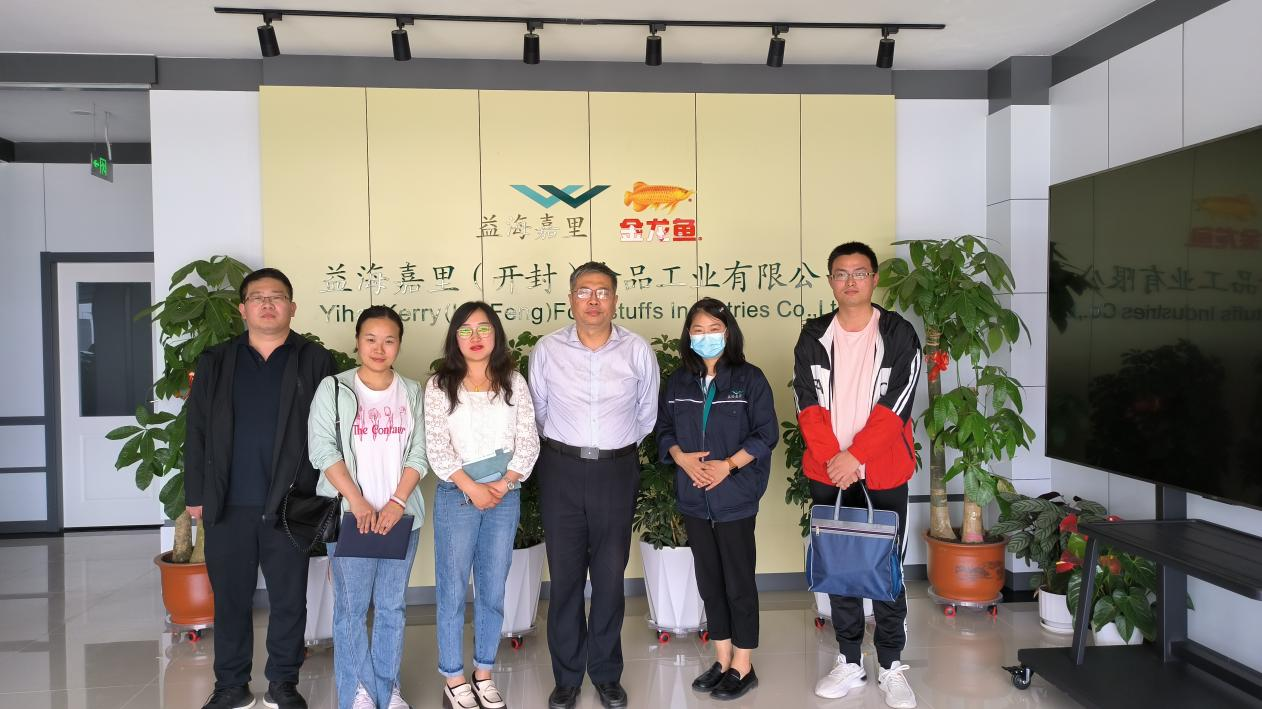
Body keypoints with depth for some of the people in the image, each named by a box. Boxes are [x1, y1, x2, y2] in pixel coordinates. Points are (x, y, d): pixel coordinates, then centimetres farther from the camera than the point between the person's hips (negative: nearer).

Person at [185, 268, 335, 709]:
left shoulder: (315, 362, 2)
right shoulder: (215, 362, 8)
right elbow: (197, 432, 7)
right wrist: (195, 494, 3)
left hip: (291, 504, -1)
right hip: (227, 505, 2)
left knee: (289, 599, 8)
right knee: (230, 598, 11)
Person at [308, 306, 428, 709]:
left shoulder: (412, 392, 9)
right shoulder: (334, 389, 0)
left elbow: (418, 454, 5)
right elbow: (322, 449, -7)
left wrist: (397, 502, -9)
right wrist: (357, 501, -15)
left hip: (401, 515, 3)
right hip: (350, 514, -2)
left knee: (392, 607, 9)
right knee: (352, 608, 2)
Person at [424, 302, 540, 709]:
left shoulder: (514, 383, 5)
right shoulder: (440, 385, 0)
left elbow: (528, 441, 1)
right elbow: (437, 447, -7)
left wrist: (504, 484, -9)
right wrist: (471, 488, -13)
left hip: (506, 497, 2)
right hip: (457, 497, -2)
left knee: (493, 592, 10)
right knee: (453, 593, 4)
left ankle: (484, 674, 24)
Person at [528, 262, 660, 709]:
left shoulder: (638, 351, -2)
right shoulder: (547, 350, -3)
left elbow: (646, 414, 11)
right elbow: (538, 411, 9)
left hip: (617, 471, 0)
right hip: (561, 471, 0)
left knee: (610, 577, 8)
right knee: (565, 576, 7)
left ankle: (606, 673, 25)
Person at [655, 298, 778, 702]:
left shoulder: (749, 379, -5)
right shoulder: (678, 382, 7)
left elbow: (766, 433, -7)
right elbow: (664, 430, 10)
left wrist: (728, 465, -17)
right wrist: (681, 456, -10)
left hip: (735, 496, -4)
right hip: (694, 498, 5)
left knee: (738, 581, 4)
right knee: (709, 580, 13)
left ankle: (743, 666, 18)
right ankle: (722, 659, 27)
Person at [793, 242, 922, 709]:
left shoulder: (899, 334, -3)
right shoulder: (813, 337, 4)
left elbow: (895, 406, -11)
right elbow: (808, 404, -3)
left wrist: (855, 456, -17)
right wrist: (833, 459, -14)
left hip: (884, 475, -2)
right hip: (828, 473, 2)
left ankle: (891, 665, 20)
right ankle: (849, 661, 24)